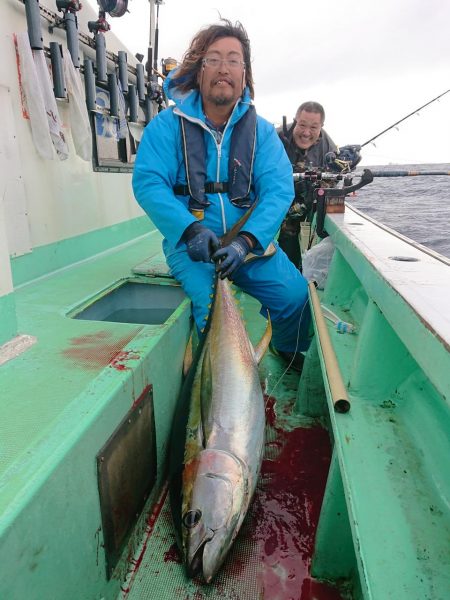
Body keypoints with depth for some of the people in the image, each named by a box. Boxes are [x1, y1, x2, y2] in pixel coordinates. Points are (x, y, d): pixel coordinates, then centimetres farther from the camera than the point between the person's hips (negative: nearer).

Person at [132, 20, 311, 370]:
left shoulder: (261, 131, 5)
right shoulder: (168, 125, 0)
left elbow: (278, 190, -7)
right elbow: (147, 183, -10)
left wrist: (245, 241, -25)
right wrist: (191, 229, -27)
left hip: (250, 242, 3)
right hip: (189, 244, -2)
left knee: (296, 295, -17)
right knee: (213, 305, -28)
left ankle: (289, 354, 18)